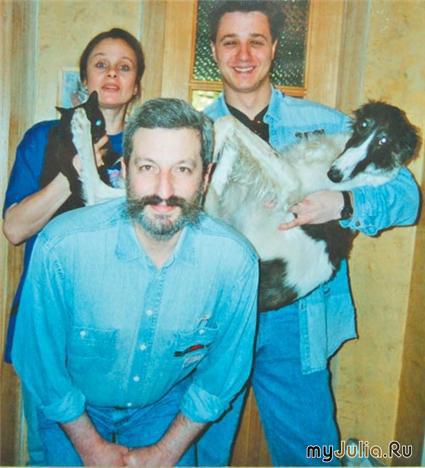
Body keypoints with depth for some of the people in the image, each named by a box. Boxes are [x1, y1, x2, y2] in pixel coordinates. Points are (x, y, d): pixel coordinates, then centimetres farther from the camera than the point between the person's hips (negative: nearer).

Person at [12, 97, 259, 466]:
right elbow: (41, 362, -14)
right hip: (73, 409, 0)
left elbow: (222, 372, -9)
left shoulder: (236, 260, -25)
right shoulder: (60, 246, -29)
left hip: (167, 405, 1)